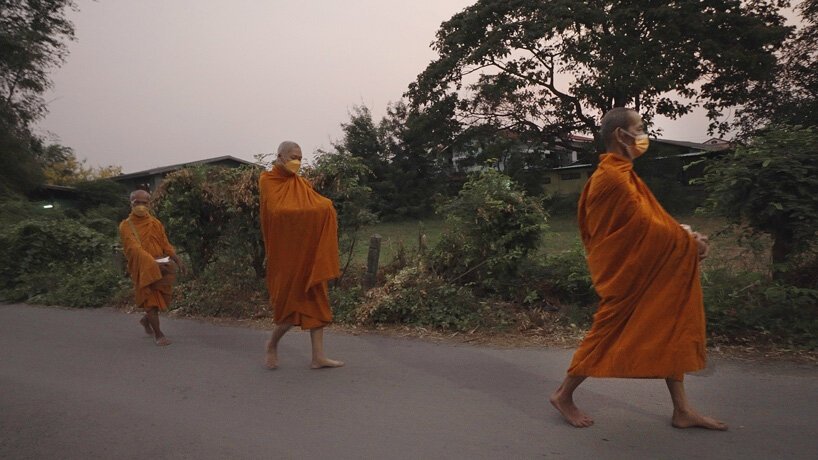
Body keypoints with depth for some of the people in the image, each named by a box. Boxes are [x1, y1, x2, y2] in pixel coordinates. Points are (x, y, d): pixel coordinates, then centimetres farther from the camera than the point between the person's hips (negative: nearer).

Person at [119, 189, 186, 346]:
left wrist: (177, 259, -5)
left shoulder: (155, 223, 10)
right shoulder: (126, 226, -2)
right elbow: (134, 248, -14)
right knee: (150, 299, -3)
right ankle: (158, 334, 9)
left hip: (160, 267, 4)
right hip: (142, 269, -4)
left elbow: (165, 244, 11)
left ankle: (146, 319, 33)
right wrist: (153, 262, -26)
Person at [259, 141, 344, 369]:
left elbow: (324, 206, 3)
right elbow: (276, 211, -18)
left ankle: (318, 356, 9)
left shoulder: (302, 184, 12)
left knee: (315, 300, 4)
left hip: (308, 250, 6)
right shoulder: (267, 182, -4)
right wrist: (309, 210, -13)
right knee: (294, 301, -3)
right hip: (286, 251, -6)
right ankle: (273, 343, 24)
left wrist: (323, 208, -17)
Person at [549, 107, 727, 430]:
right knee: (611, 331, 0)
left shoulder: (619, 174, 13)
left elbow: (644, 221, 12)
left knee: (670, 328, 12)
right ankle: (563, 395, 15)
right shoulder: (613, 177, -20)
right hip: (626, 271, -10)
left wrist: (685, 236, 0)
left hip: (641, 268, 10)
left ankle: (682, 410, 21)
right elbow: (645, 225, -21)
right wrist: (689, 241, -9)